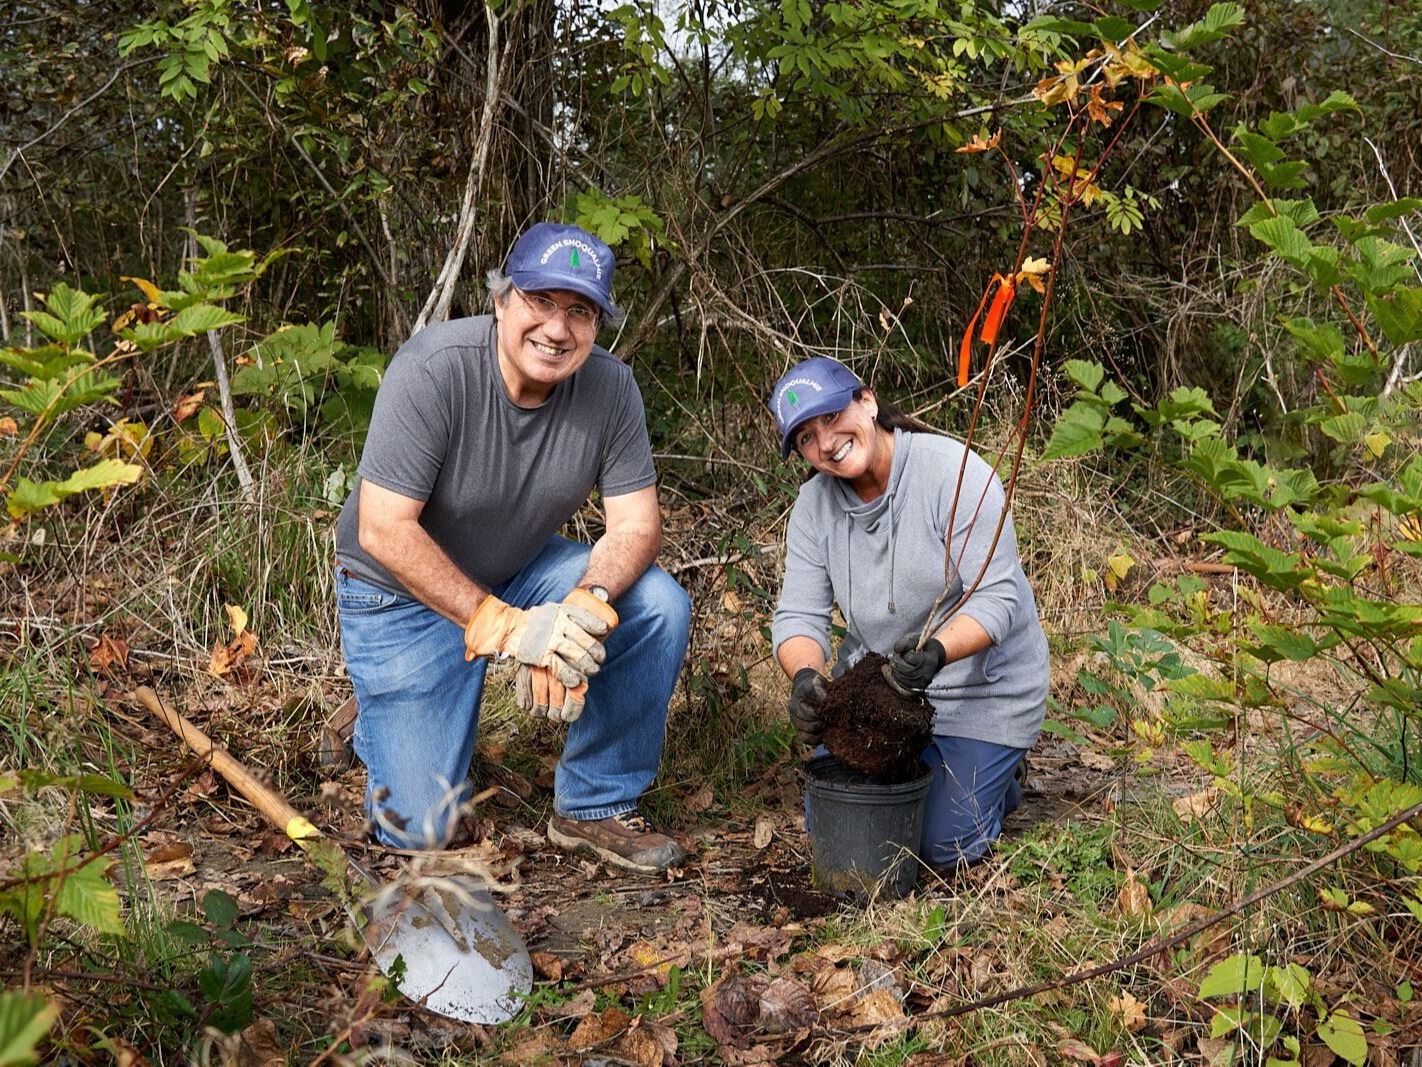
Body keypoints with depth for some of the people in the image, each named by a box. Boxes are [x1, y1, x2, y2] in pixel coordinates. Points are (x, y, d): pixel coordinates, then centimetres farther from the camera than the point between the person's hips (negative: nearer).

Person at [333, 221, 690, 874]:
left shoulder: (609, 388, -15)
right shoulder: (434, 368, -28)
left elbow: (635, 523, -13)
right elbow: (384, 531, -30)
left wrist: (588, 603, -35)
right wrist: (501, 624, -37)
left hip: (521, 573, 4)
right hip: (404, 591, -4)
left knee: (659, 607, -21)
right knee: (418, 829, -9)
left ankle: (595, 807, -4)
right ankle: (383, 719, 26)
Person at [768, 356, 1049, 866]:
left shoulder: (954, 471, -21)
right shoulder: (813, 504, -5)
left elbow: (995, 598, -25)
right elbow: (798, 615, -9)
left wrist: (936, 651, -43)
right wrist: (805, 677, -31)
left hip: (980, 685, -5)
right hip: (875, 682, 5)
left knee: (940, 845, -7)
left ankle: (997, 772, 24)